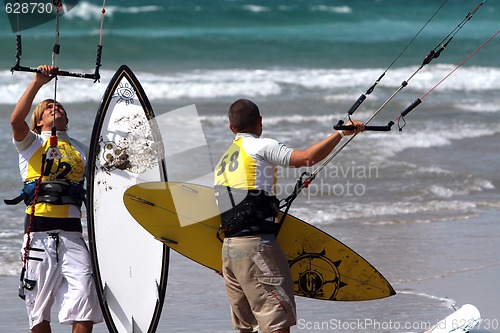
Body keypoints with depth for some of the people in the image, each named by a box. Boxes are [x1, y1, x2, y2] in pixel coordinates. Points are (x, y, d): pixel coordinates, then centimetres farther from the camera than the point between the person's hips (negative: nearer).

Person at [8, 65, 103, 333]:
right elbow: (16, 120, -10)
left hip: (71, 231, 2)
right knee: (39, 301, 0)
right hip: (39, 229, -2)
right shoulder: (31, 143, 12)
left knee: (84, 293, -14)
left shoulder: (78, 149, 24)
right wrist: (37, 83, -11)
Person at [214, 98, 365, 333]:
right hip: (256, 245, -8)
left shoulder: (222, 162, 21)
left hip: (228, 249, 8)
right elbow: (307, 158, -15)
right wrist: (341, 133, -7)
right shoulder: (260, 146, -2)